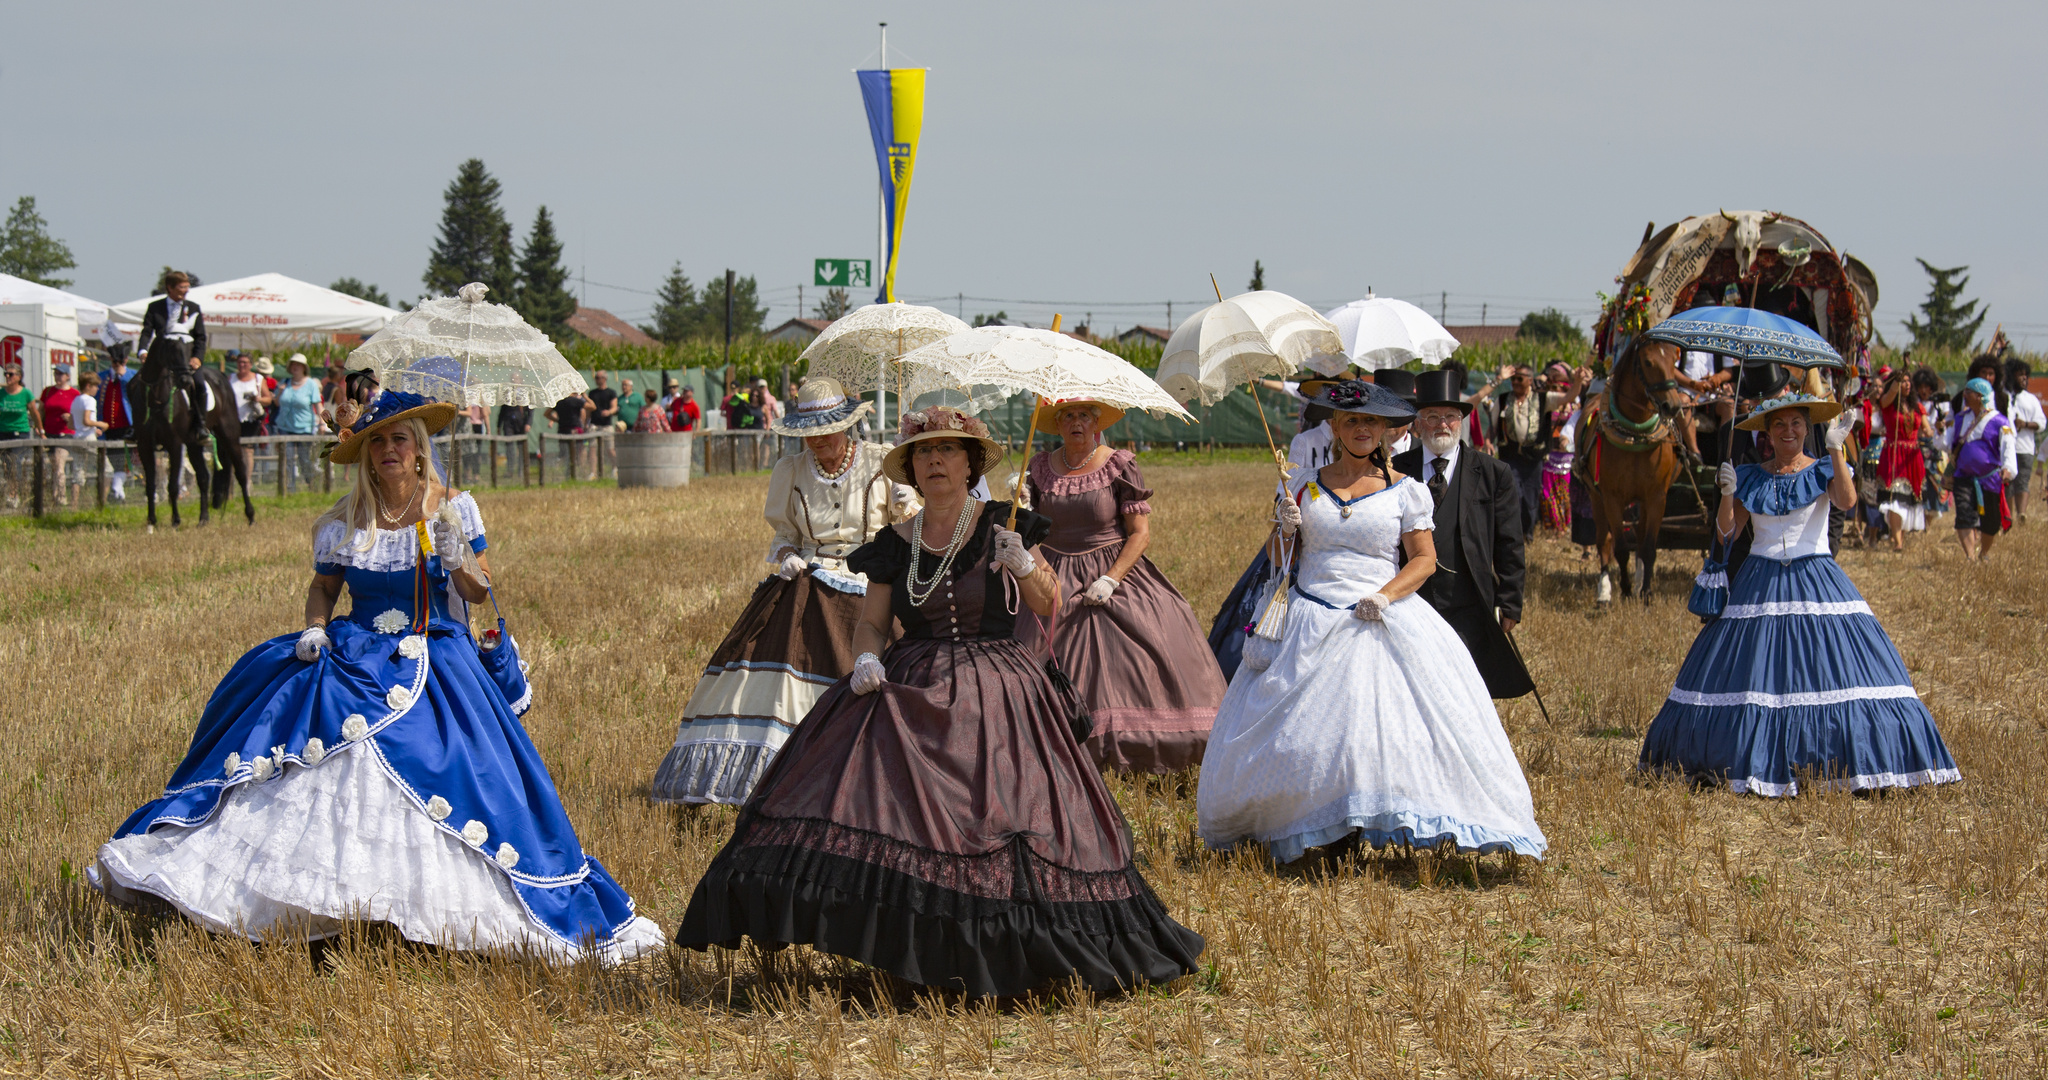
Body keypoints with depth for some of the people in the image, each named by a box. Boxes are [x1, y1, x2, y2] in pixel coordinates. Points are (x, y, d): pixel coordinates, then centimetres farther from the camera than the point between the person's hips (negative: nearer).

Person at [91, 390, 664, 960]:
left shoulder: (452, 509, 1)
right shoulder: (342, 522, 5)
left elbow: (481, 592, 3)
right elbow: (323, 587, 17)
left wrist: (457, 562, -16)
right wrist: (315, 628, -2)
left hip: (435, 658, -2)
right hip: (354, 653, 2)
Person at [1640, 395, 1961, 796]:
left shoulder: (1822, 472, 3)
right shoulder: (1750, 478, 10)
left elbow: (1847, 501, -18)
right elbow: (1727, 530, 4)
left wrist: (1837, 450, -26)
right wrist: (1728, 493, -12)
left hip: (1815, 580, -2)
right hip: (1760, 582, 2)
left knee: (1831, 668, -12)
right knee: (1750, 673, -1)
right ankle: (1757, 765, 9)